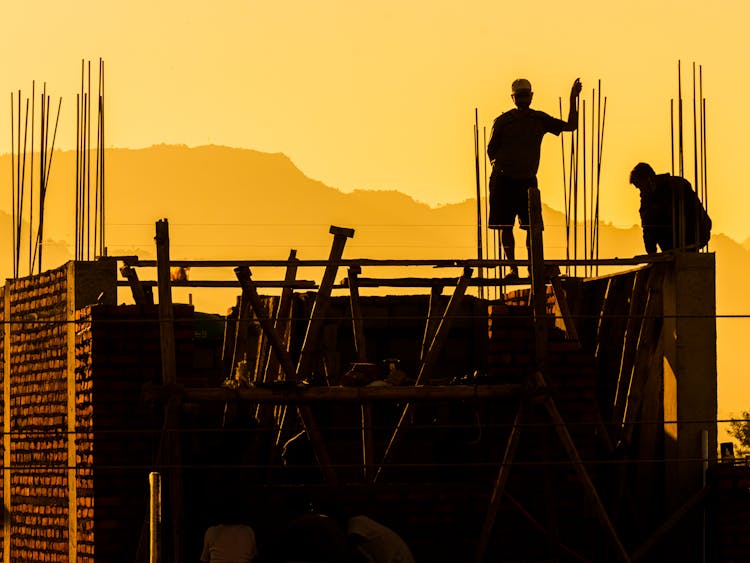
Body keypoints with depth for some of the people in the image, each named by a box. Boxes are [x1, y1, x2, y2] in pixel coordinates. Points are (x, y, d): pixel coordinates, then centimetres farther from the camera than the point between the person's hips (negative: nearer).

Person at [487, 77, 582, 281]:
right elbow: (491, 149, 10)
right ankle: (512, 267, 6)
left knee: (533, 226, -5)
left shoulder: (540, 119, 8)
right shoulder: (503, 121, 2)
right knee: (505, 226, -2)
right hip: (504, 180, -2)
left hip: (528, 180, 2)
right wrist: (496, 164, -4)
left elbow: (571, 126, 7)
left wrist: (573, 99, 0)